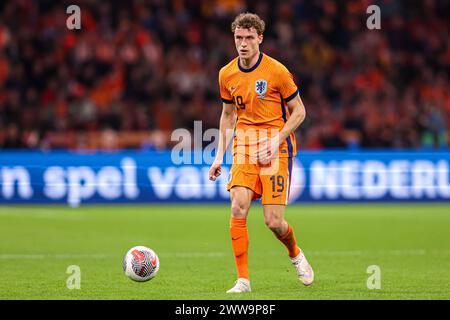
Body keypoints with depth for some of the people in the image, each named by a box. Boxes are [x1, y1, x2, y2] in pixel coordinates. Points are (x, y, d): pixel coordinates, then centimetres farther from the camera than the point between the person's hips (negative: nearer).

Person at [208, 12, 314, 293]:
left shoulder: (276, 71, -9)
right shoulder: (227, 75, 5)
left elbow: (299, 112, -2)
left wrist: (276, 141, -15)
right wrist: (220, 156, 12)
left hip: (276, 148, -3)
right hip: (244, 147, 3)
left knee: (273, 222, -8)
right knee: (238, 208, -17)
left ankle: (296, 254, 27)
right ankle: (243, 280, -8)